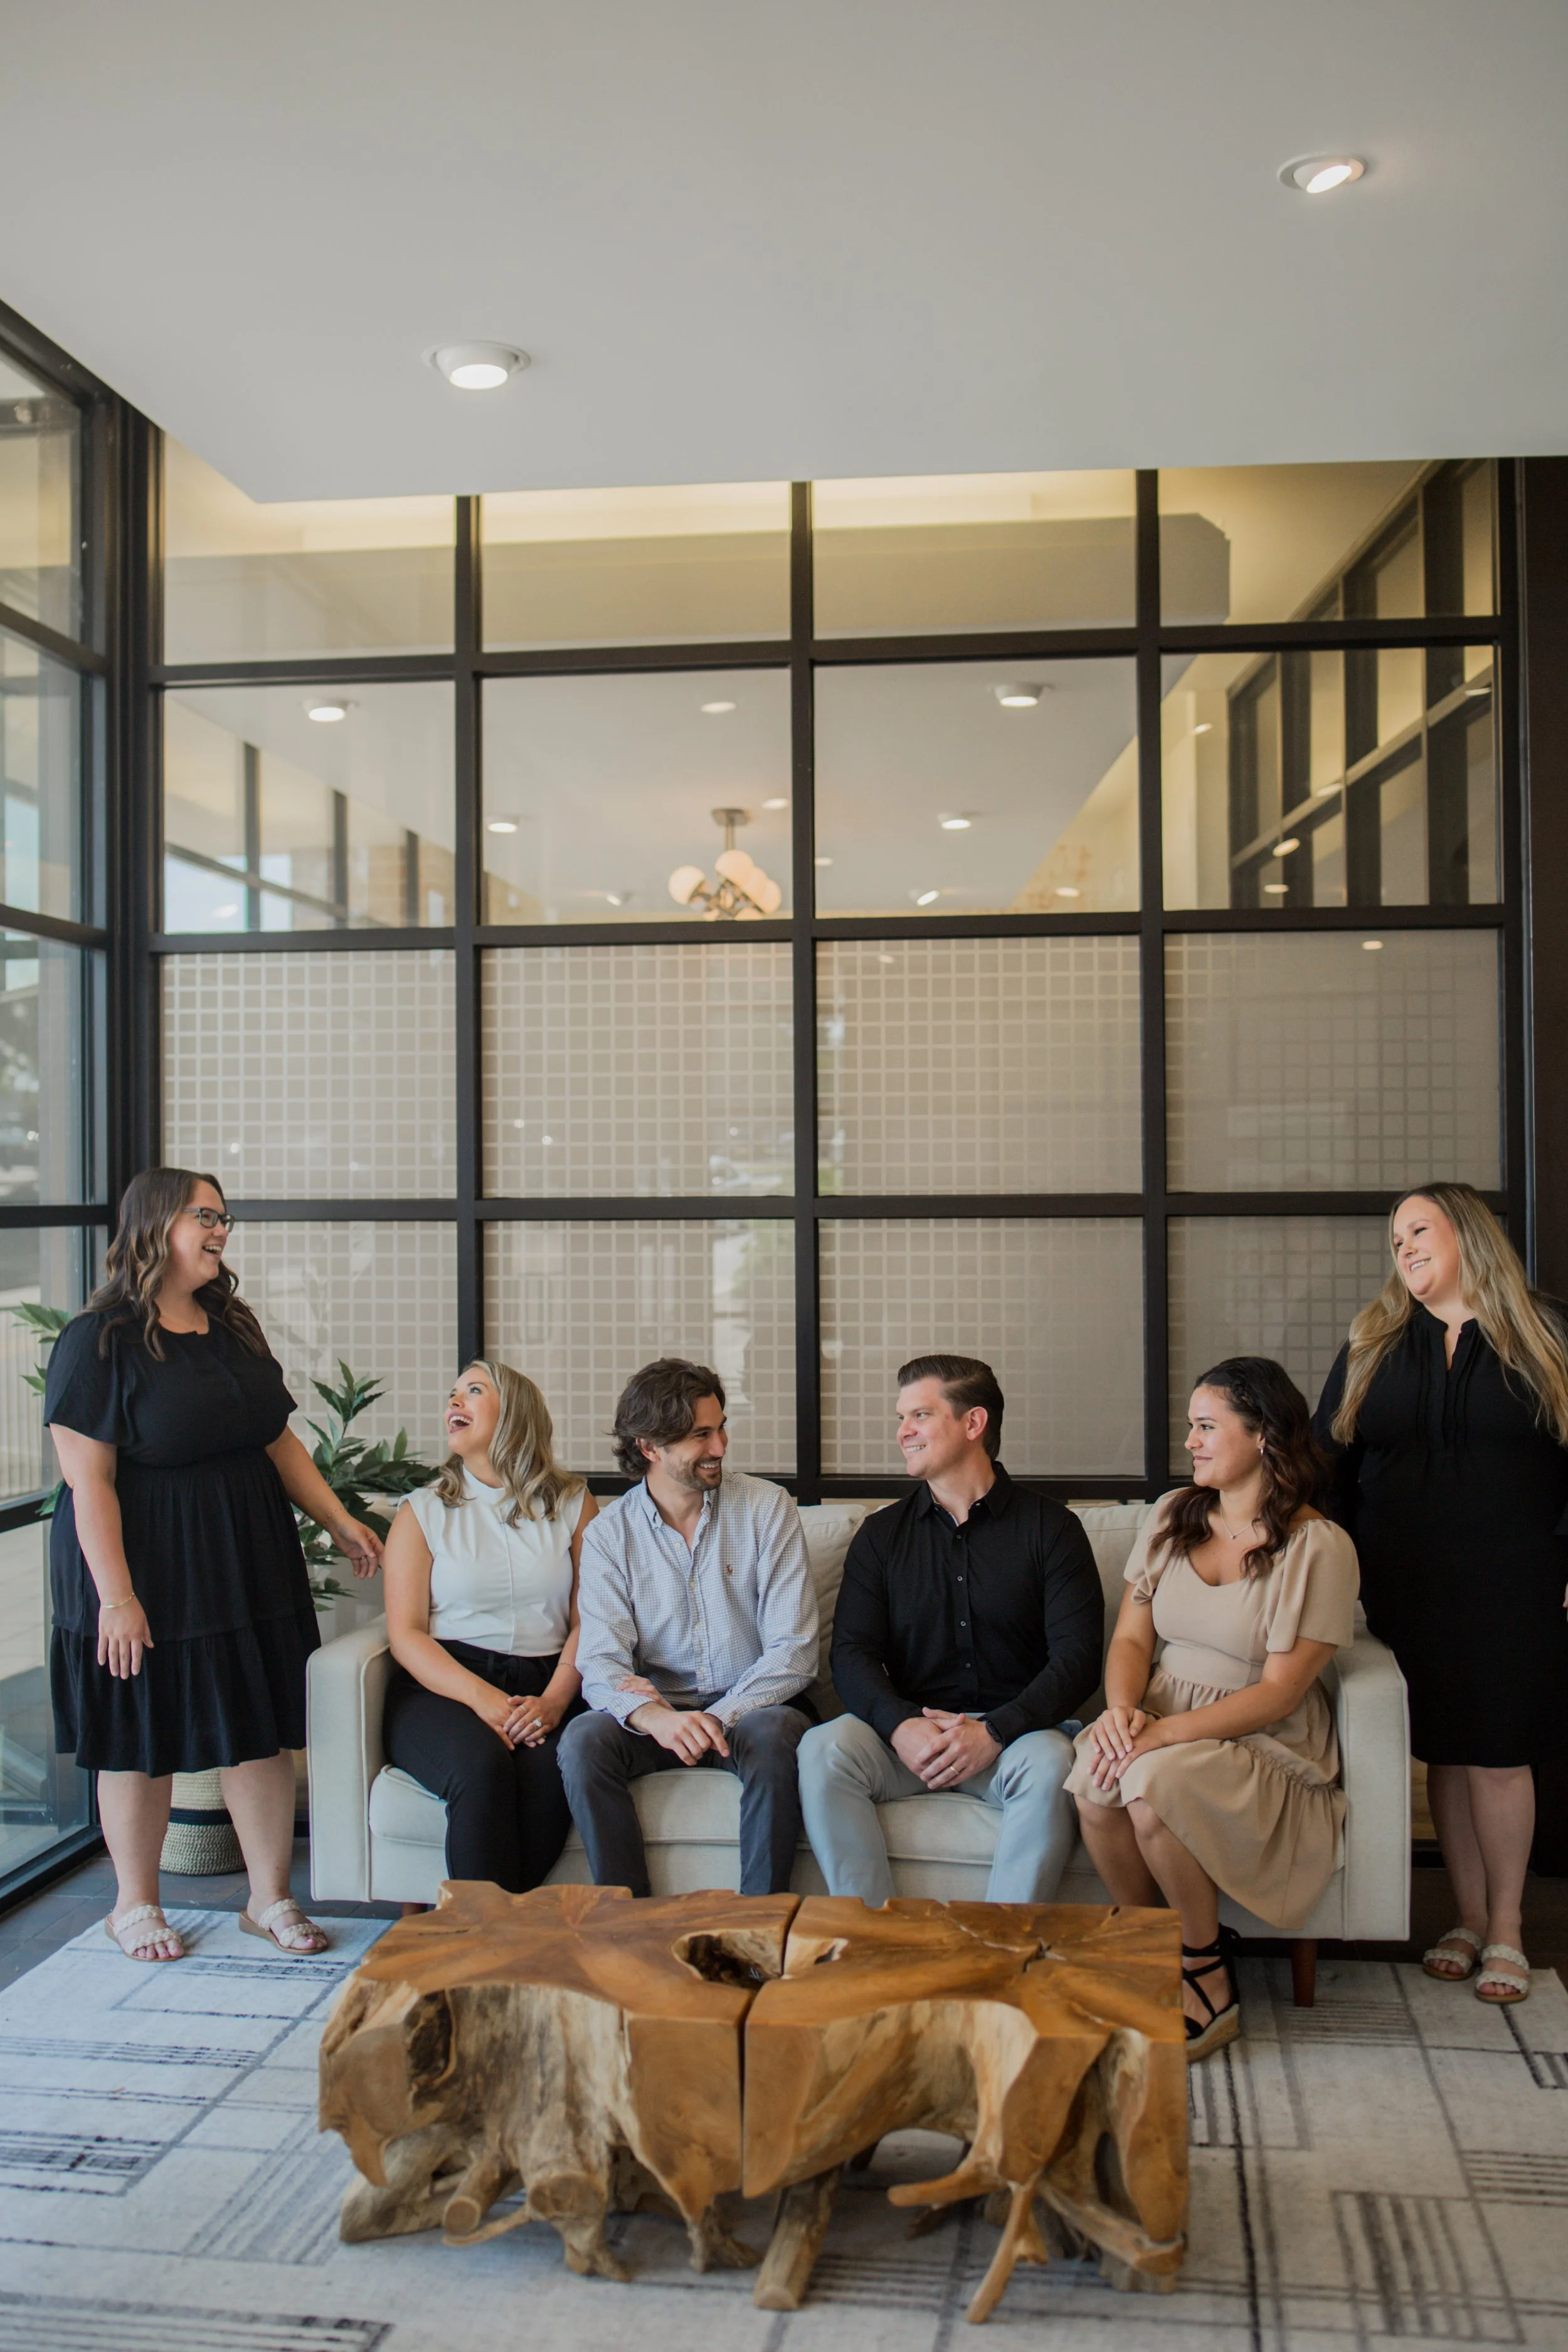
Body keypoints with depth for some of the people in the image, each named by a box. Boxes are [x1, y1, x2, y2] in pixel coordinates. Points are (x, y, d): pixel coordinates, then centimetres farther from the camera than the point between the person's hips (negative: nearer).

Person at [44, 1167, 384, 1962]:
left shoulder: (234, 1327, 10)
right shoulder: (100, 1340, -12)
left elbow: (278, 1440, 15)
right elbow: (88, 1480, -16)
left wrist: (339, 1522, 8)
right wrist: (115, 1596, -20)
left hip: (248, 1560, 6)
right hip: (149, 1565, -6)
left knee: (264, 1731, 7)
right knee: (141, 1741, 7)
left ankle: (270, 1898, 20)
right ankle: (135, 1905, 25)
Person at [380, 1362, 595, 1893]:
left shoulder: (572, 1505, 14)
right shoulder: (423, 1512, 12)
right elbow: (405, 1634, 2)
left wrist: (555, 1700, -13)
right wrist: (482, 1697, -15)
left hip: (545, 1686, 1)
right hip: (443, 1685, -1)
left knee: (551, 1770, -32)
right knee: (481, 1765, -34)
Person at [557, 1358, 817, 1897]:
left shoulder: (766, 1508, -1)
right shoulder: (610, 1533, 1)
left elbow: (794, 1650, -7)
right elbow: (600, 1664, -10)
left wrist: (718, 1718, -20)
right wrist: (654, 1716, -33)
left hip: (749, 1708, -1)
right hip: (658, 1715, 1)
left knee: (776, 1731, -34)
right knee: (583, 1740, -28)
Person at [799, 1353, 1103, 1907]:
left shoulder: (1050, 1528, 4)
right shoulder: (882, 1534, 12)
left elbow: (1077, 1656, -5)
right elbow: (852, 1654, 3)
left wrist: (994, 1732, -19)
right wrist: (901, 1725, -18)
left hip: (1012, 1733, -2)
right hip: (908, 1732, 2)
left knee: (1050, 1762, -34)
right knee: (823, 1748, -26)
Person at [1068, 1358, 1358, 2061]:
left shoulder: (1319, 1546, -9)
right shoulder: (1172, 1515, 10)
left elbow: (1278, 1693, -14)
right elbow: (1131, 1636, 9)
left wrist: (1164, 1733, -24)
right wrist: (1122, 1710, -14)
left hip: (1264, 1748, -4)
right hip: (1163, 1725, 4)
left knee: (1151, 1783, -34)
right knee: (1093, 1780, -29)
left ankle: (1207, 1977, -10)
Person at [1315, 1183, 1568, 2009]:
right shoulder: (1371, 1346, 9)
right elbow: (1330, 1467, 9)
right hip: (1409, 1589, 3)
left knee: (1499, 1750, 0)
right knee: (1444, 1751, 8)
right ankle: (1469, 1918, 21)